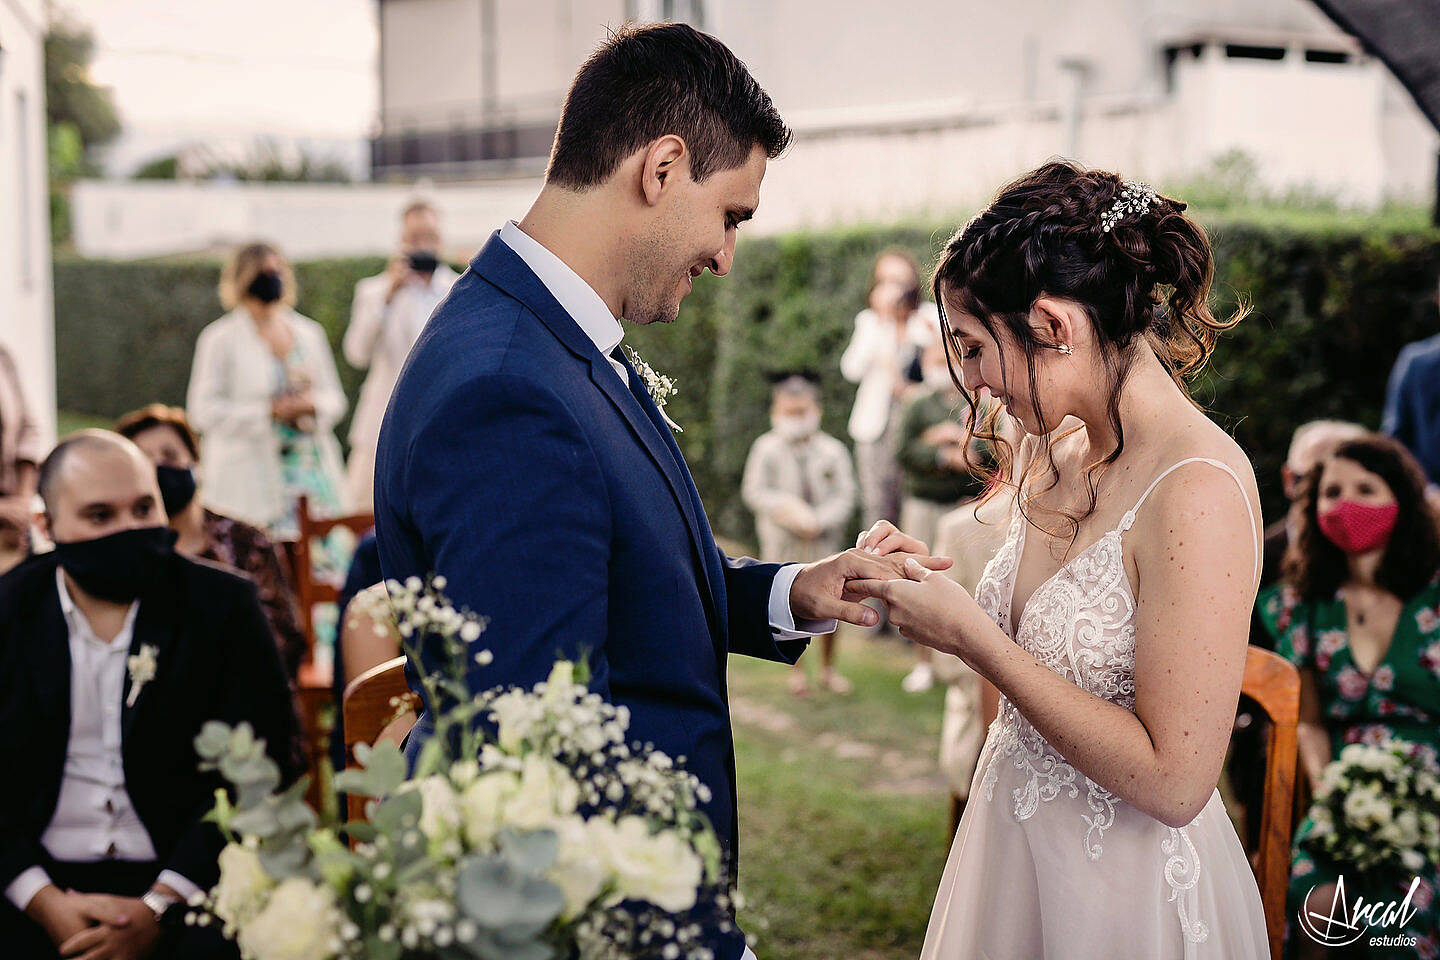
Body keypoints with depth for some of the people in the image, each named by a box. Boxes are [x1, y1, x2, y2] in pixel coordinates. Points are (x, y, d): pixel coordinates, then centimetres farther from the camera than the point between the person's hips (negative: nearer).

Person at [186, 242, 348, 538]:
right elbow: (203, 411, -4)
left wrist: (312, 404, -4)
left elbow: (335, 399, 20)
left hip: (312, 466, 4)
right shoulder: (219, 338, 2)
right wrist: (269, 411, -12)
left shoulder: (309, 332, 16)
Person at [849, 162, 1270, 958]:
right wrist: (931, 586, 0)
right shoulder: (1055, 453, 1)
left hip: (1126, 893, -7)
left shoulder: (1199, 491, -23)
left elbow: (1173, 781, -24)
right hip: (1014, 852, 7)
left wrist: (973, 638, -21)